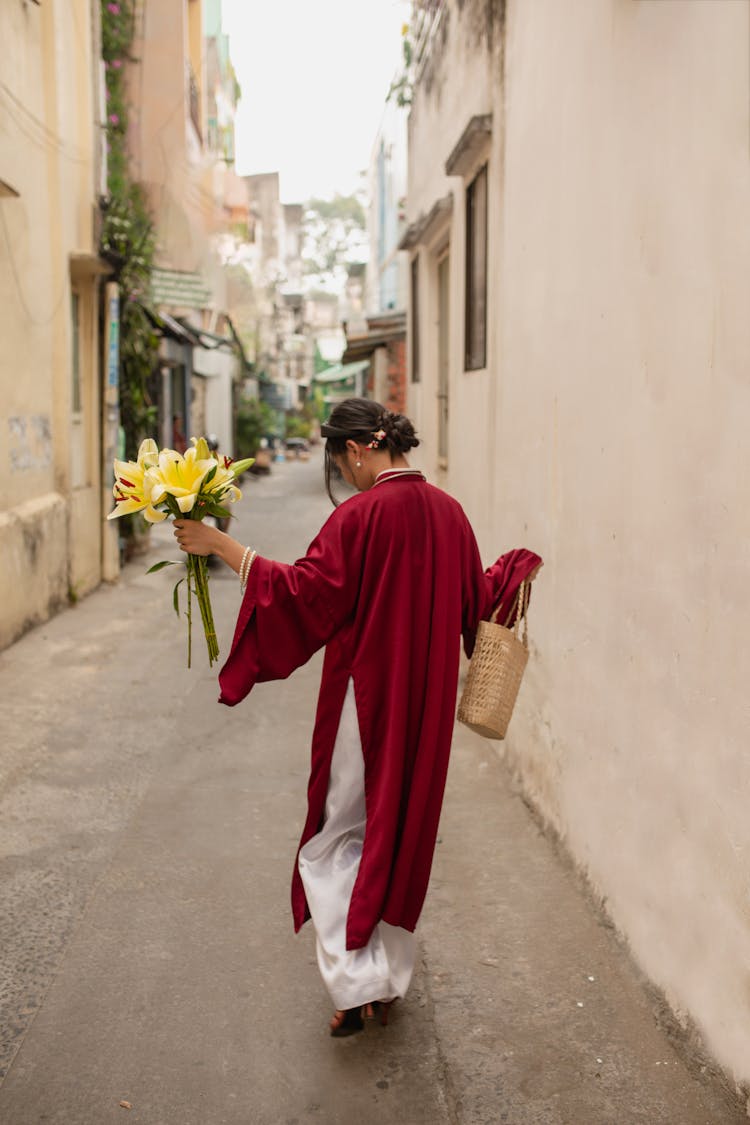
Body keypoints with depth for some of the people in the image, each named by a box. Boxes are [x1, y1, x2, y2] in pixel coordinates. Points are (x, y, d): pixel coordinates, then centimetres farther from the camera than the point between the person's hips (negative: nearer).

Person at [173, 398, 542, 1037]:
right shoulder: (447, 511, 3)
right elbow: (477, 599, 13)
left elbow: (302, 591, -19)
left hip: (368, 700, -6)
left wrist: (219, 545, -16)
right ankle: (389, 981, 28)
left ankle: (357, 983, 1)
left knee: (338, 836, 8)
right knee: (402, 831, 17)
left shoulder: (362, 513, -17)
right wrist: (517, 569, 34)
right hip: (426, 704, 7)